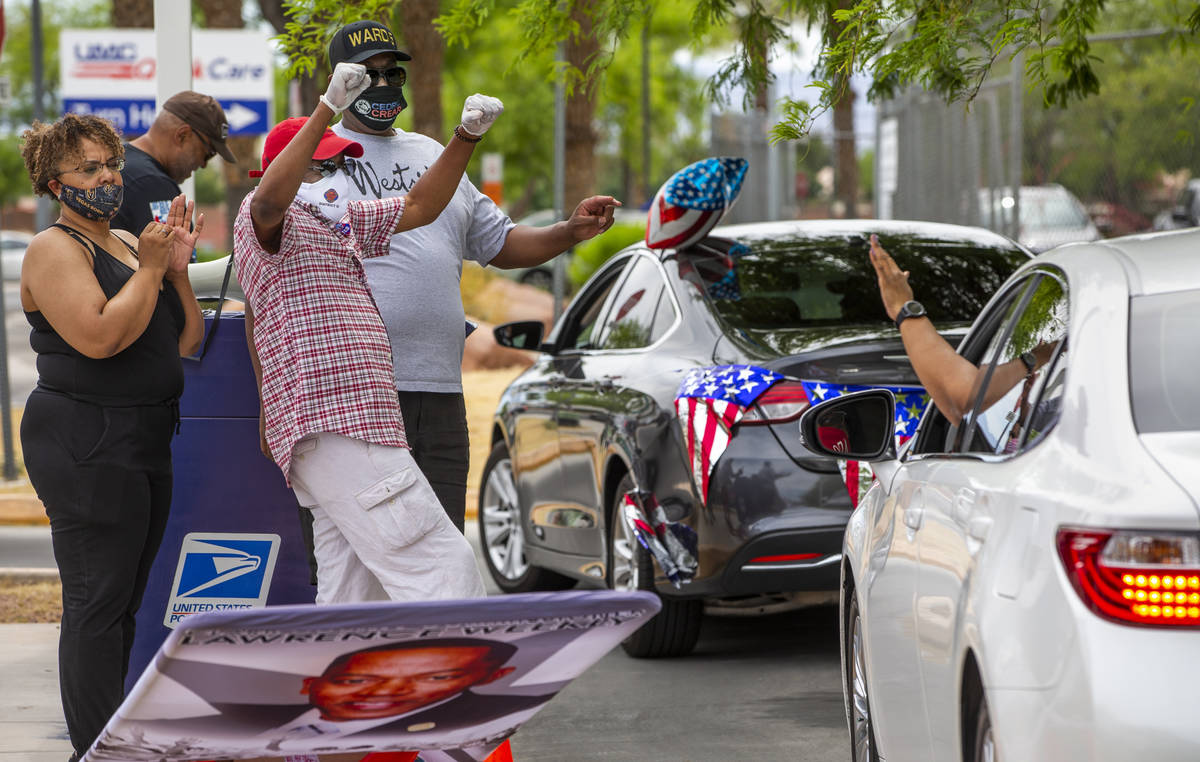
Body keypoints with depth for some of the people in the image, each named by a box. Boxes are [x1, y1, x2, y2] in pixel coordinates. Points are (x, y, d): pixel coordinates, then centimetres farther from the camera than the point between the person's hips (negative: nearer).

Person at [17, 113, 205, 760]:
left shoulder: (128, 244, 18)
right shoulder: (54, 249, -7)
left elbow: (183, 343, 15)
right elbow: (99, 337, -21)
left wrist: (177, 267, 3)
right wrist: (150, 269, -13)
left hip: (144, 441, 9)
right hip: (87, 446, -9)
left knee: (121, 608, 10)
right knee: (97, 607, -10)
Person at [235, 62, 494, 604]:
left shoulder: (342, 222, 28)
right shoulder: (273, 223, -1)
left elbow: (419, 206, 32)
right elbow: (268, 200, -25)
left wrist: (467, 137, 18)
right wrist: (327, 109, -32)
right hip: (332, 423, -10)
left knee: (352, 596, 4)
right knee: (442, 565, -18)